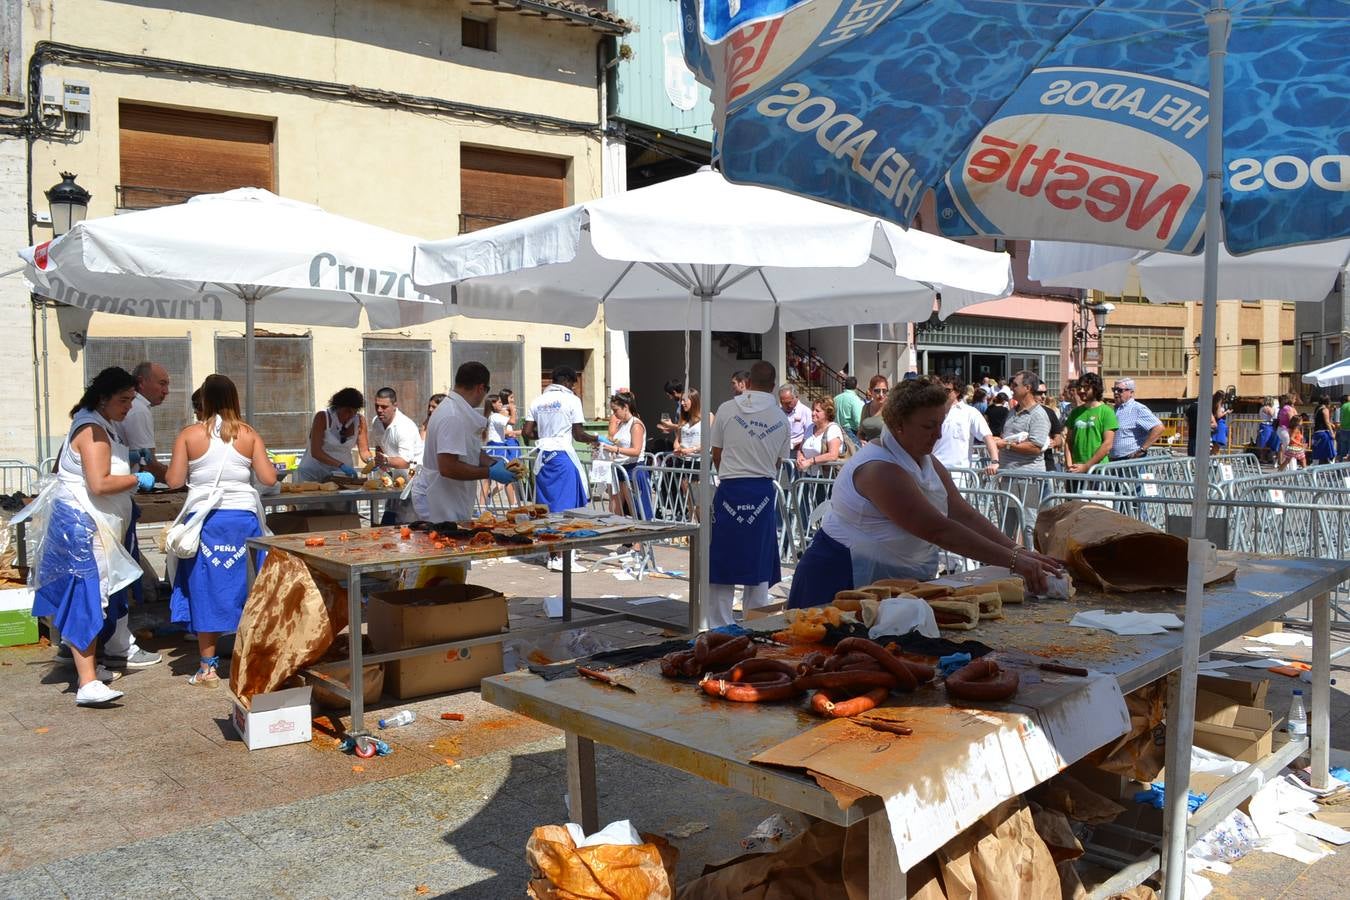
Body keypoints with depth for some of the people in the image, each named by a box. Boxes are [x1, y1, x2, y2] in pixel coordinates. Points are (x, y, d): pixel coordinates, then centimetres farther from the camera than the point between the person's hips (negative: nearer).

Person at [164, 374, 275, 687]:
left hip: (204, 518, -1)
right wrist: (273, 467, 18)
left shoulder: (189, 434, -3)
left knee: (206, 591, 7)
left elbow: (174, 480, -3)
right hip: (243, 518, 1)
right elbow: (269, 479, -2)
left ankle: (208, 667, 12)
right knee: (244, 588, 11)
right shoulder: (249, 435, 0)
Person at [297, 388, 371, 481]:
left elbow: (364, 451, 2)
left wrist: (371, 461, -21)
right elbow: (315, 452, -19)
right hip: (314, 473, -3)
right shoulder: (322, 417, -12)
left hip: (343, 474, 3)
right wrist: (341, 465, -30)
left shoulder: (359, 421, -2)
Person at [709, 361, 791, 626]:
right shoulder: (781, 418, 2)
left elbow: (716, 455, 5)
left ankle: (720, 627, 10)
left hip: (730, 488, -2)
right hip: (763, 492, 2)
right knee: (759, 565, 12)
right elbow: (778, 463, 8)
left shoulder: (727, 409, -4)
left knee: (722, 563, 7)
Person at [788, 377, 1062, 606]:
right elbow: (939, 531, -29)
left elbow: (966, 516, -2)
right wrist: (1013, 561, -29)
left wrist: (1018, 552, -15)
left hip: (899, 584, 9)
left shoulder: (928, 462, 7)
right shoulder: (880, 469, -25)